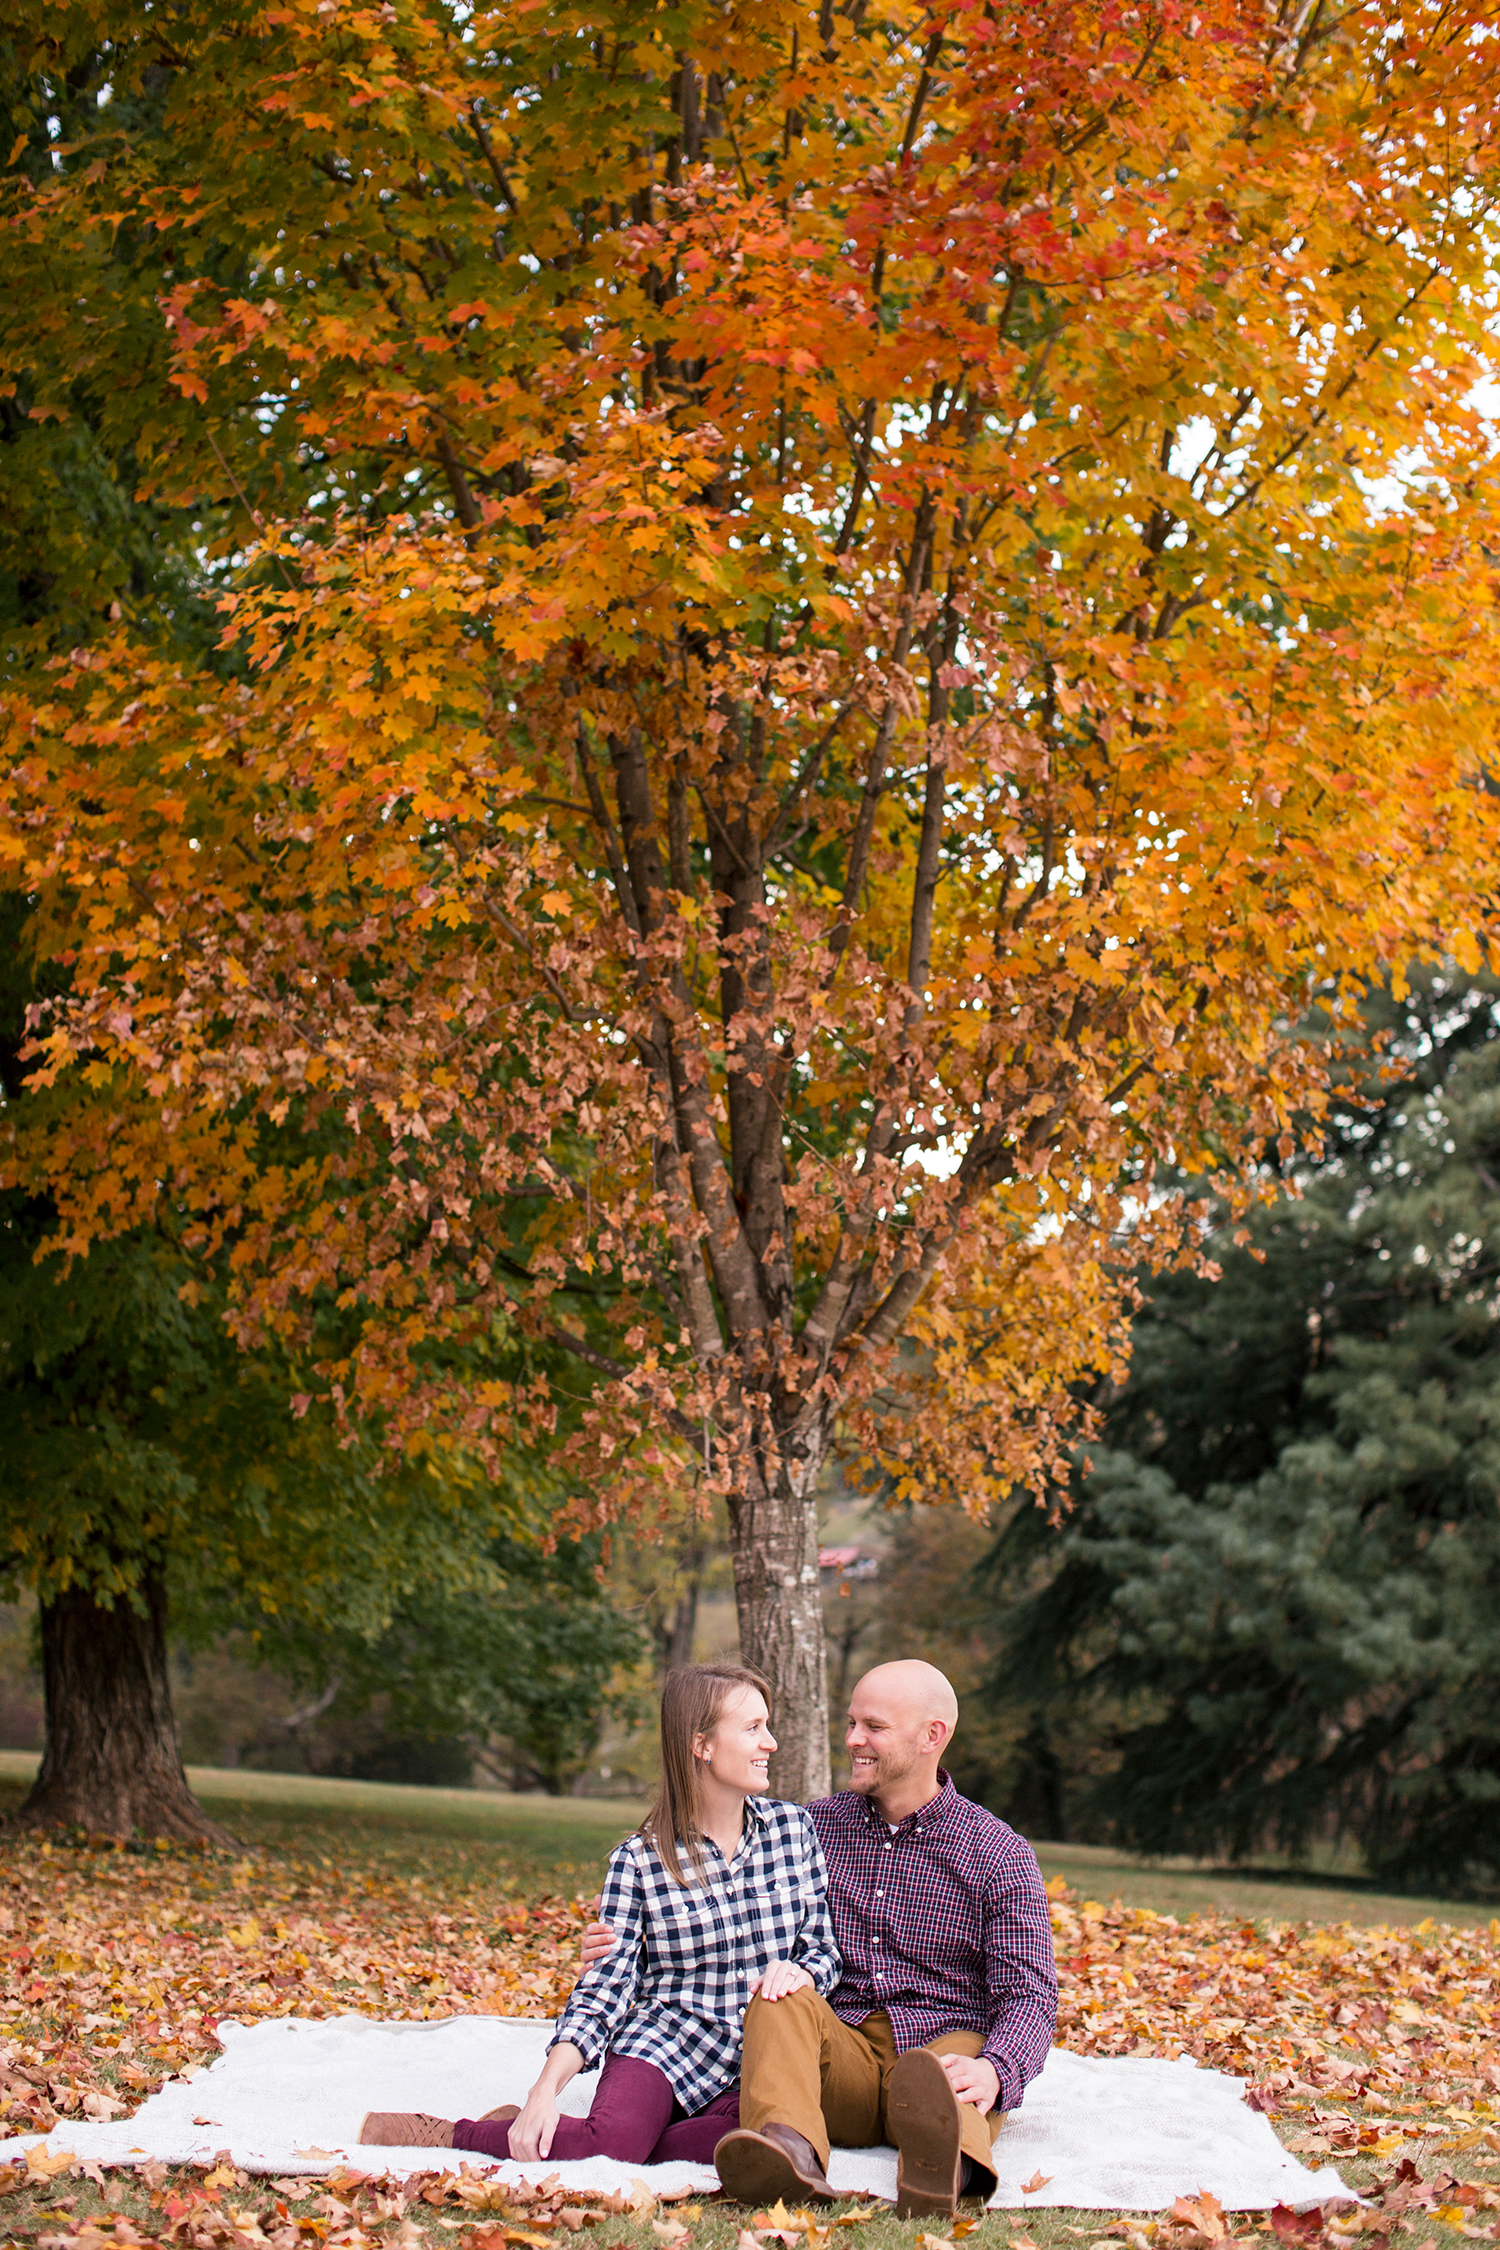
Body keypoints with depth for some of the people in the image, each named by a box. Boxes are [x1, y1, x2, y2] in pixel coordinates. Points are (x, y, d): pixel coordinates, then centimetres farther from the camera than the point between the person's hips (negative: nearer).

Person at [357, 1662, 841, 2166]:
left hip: (753, 2067, 2)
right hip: (662, 2042, -2)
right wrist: (545, 2090, -19)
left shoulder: (793, 1828, 7)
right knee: (615, 2136, -35)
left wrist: (798, 1973, -16)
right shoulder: (637, 1860, 0)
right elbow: (605, 1983, -5)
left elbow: (822, 1949, 10)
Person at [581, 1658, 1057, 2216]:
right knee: (781, 1996, -31)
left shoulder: (999, 1854, 3)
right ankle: (791, 2150, -60)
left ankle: (941, 2166, -74)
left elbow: (1029, 1997, -5)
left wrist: (993, 2072, -28)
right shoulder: (815, 1826, 14)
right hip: (839, 2054, 3)